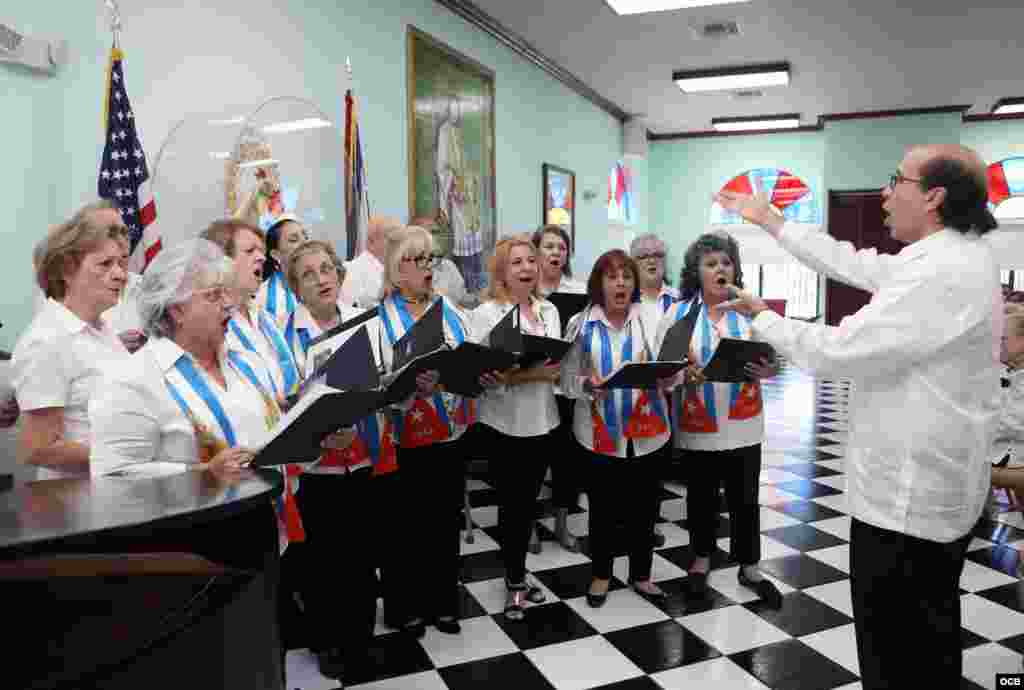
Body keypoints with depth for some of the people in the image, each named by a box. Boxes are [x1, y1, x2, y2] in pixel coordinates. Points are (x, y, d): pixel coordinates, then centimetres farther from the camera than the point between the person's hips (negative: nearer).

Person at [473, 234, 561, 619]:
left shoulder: (549, 310, 10)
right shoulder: (486, 314, -9)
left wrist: (555, 371, -7)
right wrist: (526, 375, -25)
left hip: (542, 419, 5)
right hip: (505, 422, -5)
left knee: (529, 501, 15)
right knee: (512, 503, 6)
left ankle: (517, 572, 32)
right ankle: (515, 581, 22)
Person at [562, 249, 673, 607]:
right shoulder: (581, 324, -1)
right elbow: (567, 379, -3)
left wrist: (666, 377, -21)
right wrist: (587, 385, -23)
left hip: (647, 432, 1)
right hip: (599, 433, -1)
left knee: (643, 507, 13)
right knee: (602, 508, 10)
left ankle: (641, 575, 32)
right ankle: (601, 575, 31)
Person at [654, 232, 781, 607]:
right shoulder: (678, 313, -2)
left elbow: (775, 359, 1)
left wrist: (767, 370, -20)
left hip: (743, 425, 1)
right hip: (698, 426, -1)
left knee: (745, 499, 10)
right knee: (701, 497, 14)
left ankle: (749, 567, 28)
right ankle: (701, 559, 34)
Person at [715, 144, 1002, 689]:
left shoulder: (941, 272, -25)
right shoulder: (949, 256, 7)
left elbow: (837, 352, -25)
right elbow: (852, 264, 14)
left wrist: (762, 318, -8)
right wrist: (768, 219, 19)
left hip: (907, 496, -10)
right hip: (930, 488, 10)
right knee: (928, 633, 25)